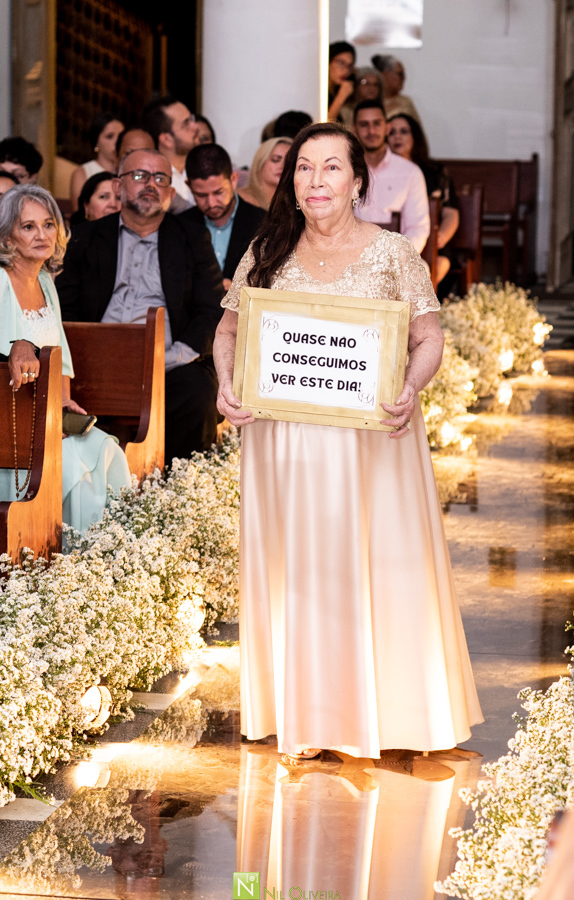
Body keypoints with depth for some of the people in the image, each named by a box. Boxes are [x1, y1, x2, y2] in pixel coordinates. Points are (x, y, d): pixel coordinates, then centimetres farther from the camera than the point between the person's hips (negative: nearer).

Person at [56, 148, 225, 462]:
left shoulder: (193, 239, 15)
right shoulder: (87, 238, 18)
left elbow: (213, 312, 7)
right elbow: (64, 308, 13)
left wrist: (176, 357, -9)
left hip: (171, 365, -1)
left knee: (197, 395, -33)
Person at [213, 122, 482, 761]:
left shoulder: (393, 254, -1)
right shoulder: (266, 253, 6)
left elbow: (429, 339, -1)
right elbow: (228, 330, 13)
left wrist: (411, 389, -20)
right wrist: (227, 384, -6)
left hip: (371, 438, -2)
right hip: (282, 440, 2)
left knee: (378, 560, 0)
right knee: (295, 568, 5)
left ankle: (382, 708, 14)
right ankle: (305, 715, 16)